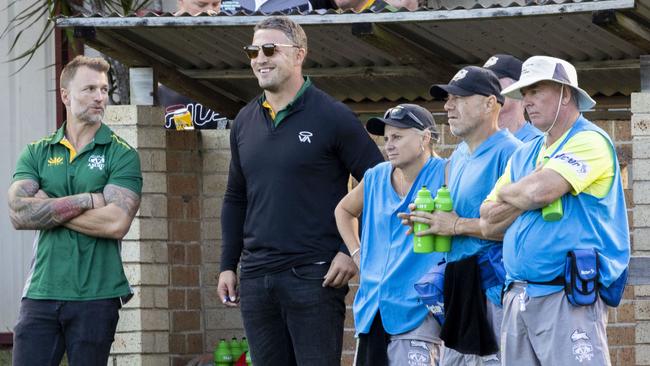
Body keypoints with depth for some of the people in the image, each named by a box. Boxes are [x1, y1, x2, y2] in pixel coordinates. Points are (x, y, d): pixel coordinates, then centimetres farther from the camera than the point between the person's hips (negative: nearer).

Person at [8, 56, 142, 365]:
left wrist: (48, 209, -6)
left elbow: (116, 223, -13)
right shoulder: (36, 154, 10)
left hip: (97, 296, -2)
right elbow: (18, 214, -7)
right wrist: (87, 201, -11)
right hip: (41, 291, 2)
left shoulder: (121, 154, 2)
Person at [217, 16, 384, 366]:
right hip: (255, 278, 6)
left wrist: (353, 252, -9)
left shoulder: (332, 117, -4)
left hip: (314, 275, -6)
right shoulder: (245, 121, 13)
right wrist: (228, 265, 15)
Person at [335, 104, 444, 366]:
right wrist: (357, 253, 19)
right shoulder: (376, 178, 13)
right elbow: (344, 210, 32)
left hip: (417, 312, -7)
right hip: (372, 312, 7)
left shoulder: (443, 175, -6)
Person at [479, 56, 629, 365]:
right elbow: (489, 223, 14)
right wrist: (527, 196, -3)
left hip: (568, 297, -8)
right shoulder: (523, 156, 21)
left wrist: (506, 193, 2)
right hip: (518, 299, 8)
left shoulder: (590, 142, -4)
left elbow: (541, 190, -20)